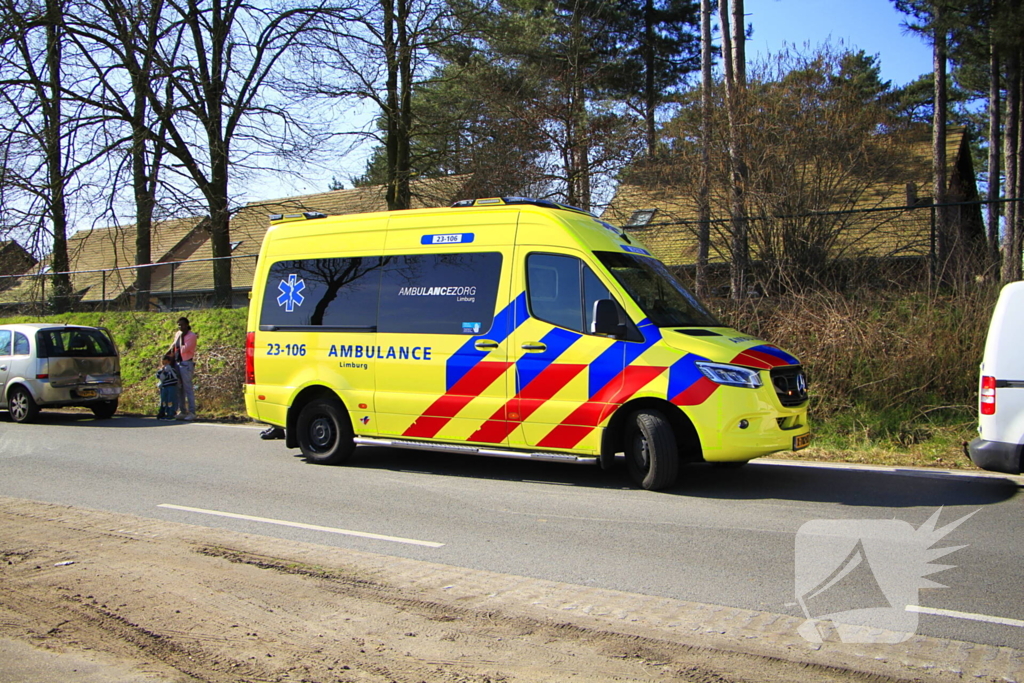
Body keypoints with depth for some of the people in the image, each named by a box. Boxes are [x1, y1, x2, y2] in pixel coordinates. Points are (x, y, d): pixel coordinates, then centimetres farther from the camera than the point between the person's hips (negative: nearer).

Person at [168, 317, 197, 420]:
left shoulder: (192, 336, -9)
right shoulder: (177, 334, 13)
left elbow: (184, 349, -18)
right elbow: (174, 344, 31)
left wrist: (181, 337, -6)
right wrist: (170, 351, 17)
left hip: (186, 364, -8)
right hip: (177, 363, 8)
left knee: (188, 388, -8)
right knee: (179, 389, 9)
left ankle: (192, 413, -6)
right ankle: (183, 412, 16)